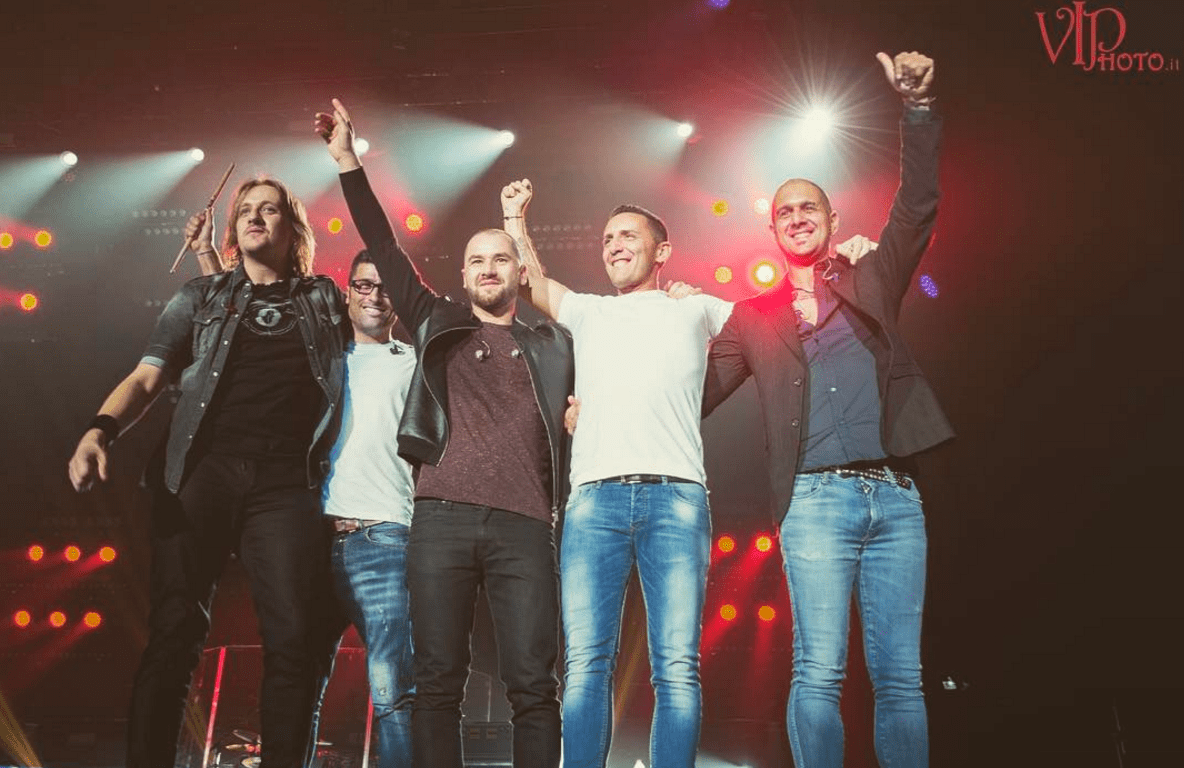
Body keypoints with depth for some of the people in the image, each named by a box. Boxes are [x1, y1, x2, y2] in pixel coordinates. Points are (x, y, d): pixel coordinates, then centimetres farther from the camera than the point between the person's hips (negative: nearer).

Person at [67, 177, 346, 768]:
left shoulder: (324, 299, 21)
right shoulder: (201, 296, 17)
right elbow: (146, 378, 6)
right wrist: (100, 430, -13)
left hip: (286, 483, 0)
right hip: (203, 470, 0)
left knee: (291, 640, -9)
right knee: (173, 634, -10)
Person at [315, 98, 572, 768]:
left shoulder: (554, 347, 19)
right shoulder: (438, 325, 19)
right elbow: (385, 249, 17)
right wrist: (347, 160, 16)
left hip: (523, 525, 0)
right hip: (441, 517, 1)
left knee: (533, 686, -4)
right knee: (438, 682, -1)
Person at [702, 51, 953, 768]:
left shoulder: (872, 282, 18)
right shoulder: (755, 316, 16)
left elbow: (918, 206, 6)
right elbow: (697, 392, 14)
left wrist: (918, 105, -3)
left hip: (896, 496, 2)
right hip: (817, 497, -1)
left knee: (901, 676, 2)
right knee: (819, 672, -10)